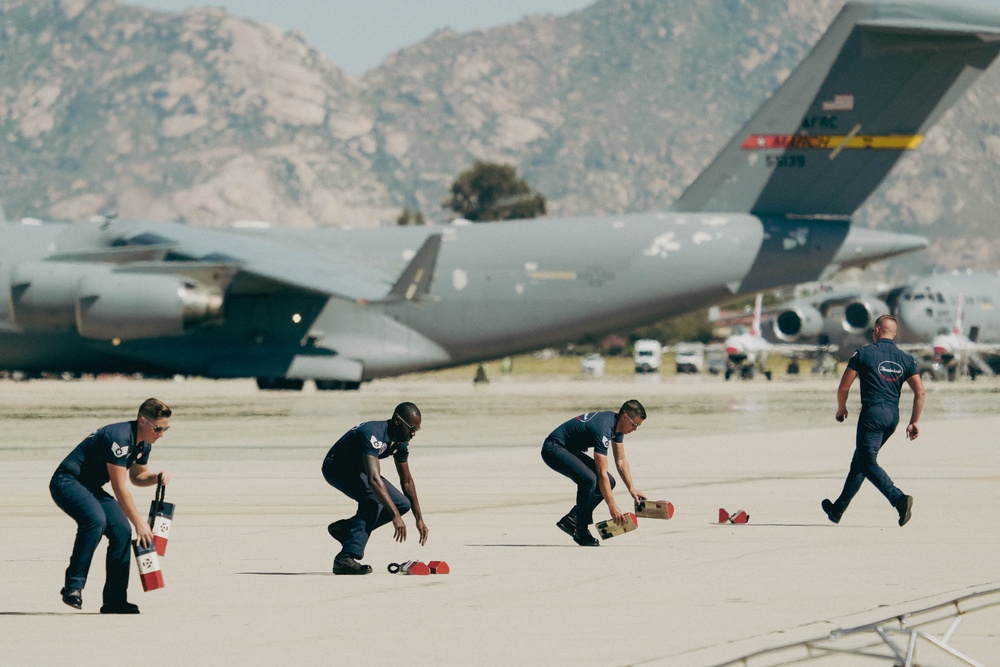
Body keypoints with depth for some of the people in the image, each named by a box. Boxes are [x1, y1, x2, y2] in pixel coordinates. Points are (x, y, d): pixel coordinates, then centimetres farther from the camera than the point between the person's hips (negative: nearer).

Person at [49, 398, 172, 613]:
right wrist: (139, 523, -22)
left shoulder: (144, 443, 4)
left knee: (122, 530, -4)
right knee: (96, 520, -34)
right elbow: (119, 488, -25)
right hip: (67, 482, -9)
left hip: (91, 488, 9)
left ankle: (114, 600, 1)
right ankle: (73, 586, -28)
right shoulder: (119, 438, -26)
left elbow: (137, 476, 21)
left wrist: (156, 478, -2)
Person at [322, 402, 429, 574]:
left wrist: (419, 519, 2)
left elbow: (406, 481, 7)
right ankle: (346, 559, -35)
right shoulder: (374, 434, -34)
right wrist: (395, 516, -47)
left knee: (403, 504, -4)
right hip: (336, 468, -9)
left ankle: (345, 528, 5)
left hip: (358, 470, 9)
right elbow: (374, 479, -43)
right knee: (374, 497, -33)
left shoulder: (401, 442, -6)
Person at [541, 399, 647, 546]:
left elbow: (621, 460, 12)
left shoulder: (617, 424, 0)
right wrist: (612, 507, -29)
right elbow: (602, 473, -29)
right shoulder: (603, 429, -29)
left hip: (569, 450, 10)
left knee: (609, 482, 2)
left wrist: (632, 490, 6)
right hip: (553, 449, -10)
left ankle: (571, 520, 3)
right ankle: (581, 531, -19)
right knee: (588, 479, -32)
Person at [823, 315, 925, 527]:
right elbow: (920, 392, 1)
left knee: (868, 464, -8)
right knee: (860, 461, 17)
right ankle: (838, 509, 26)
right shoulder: (905, 359, 10)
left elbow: (843, 387, -2)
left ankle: (899, 499, -30)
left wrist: (841, 409, 16)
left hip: (872, 413, -6)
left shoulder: (863, 353, -3)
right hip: (893, 416, 6)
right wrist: (914, 422, 7)